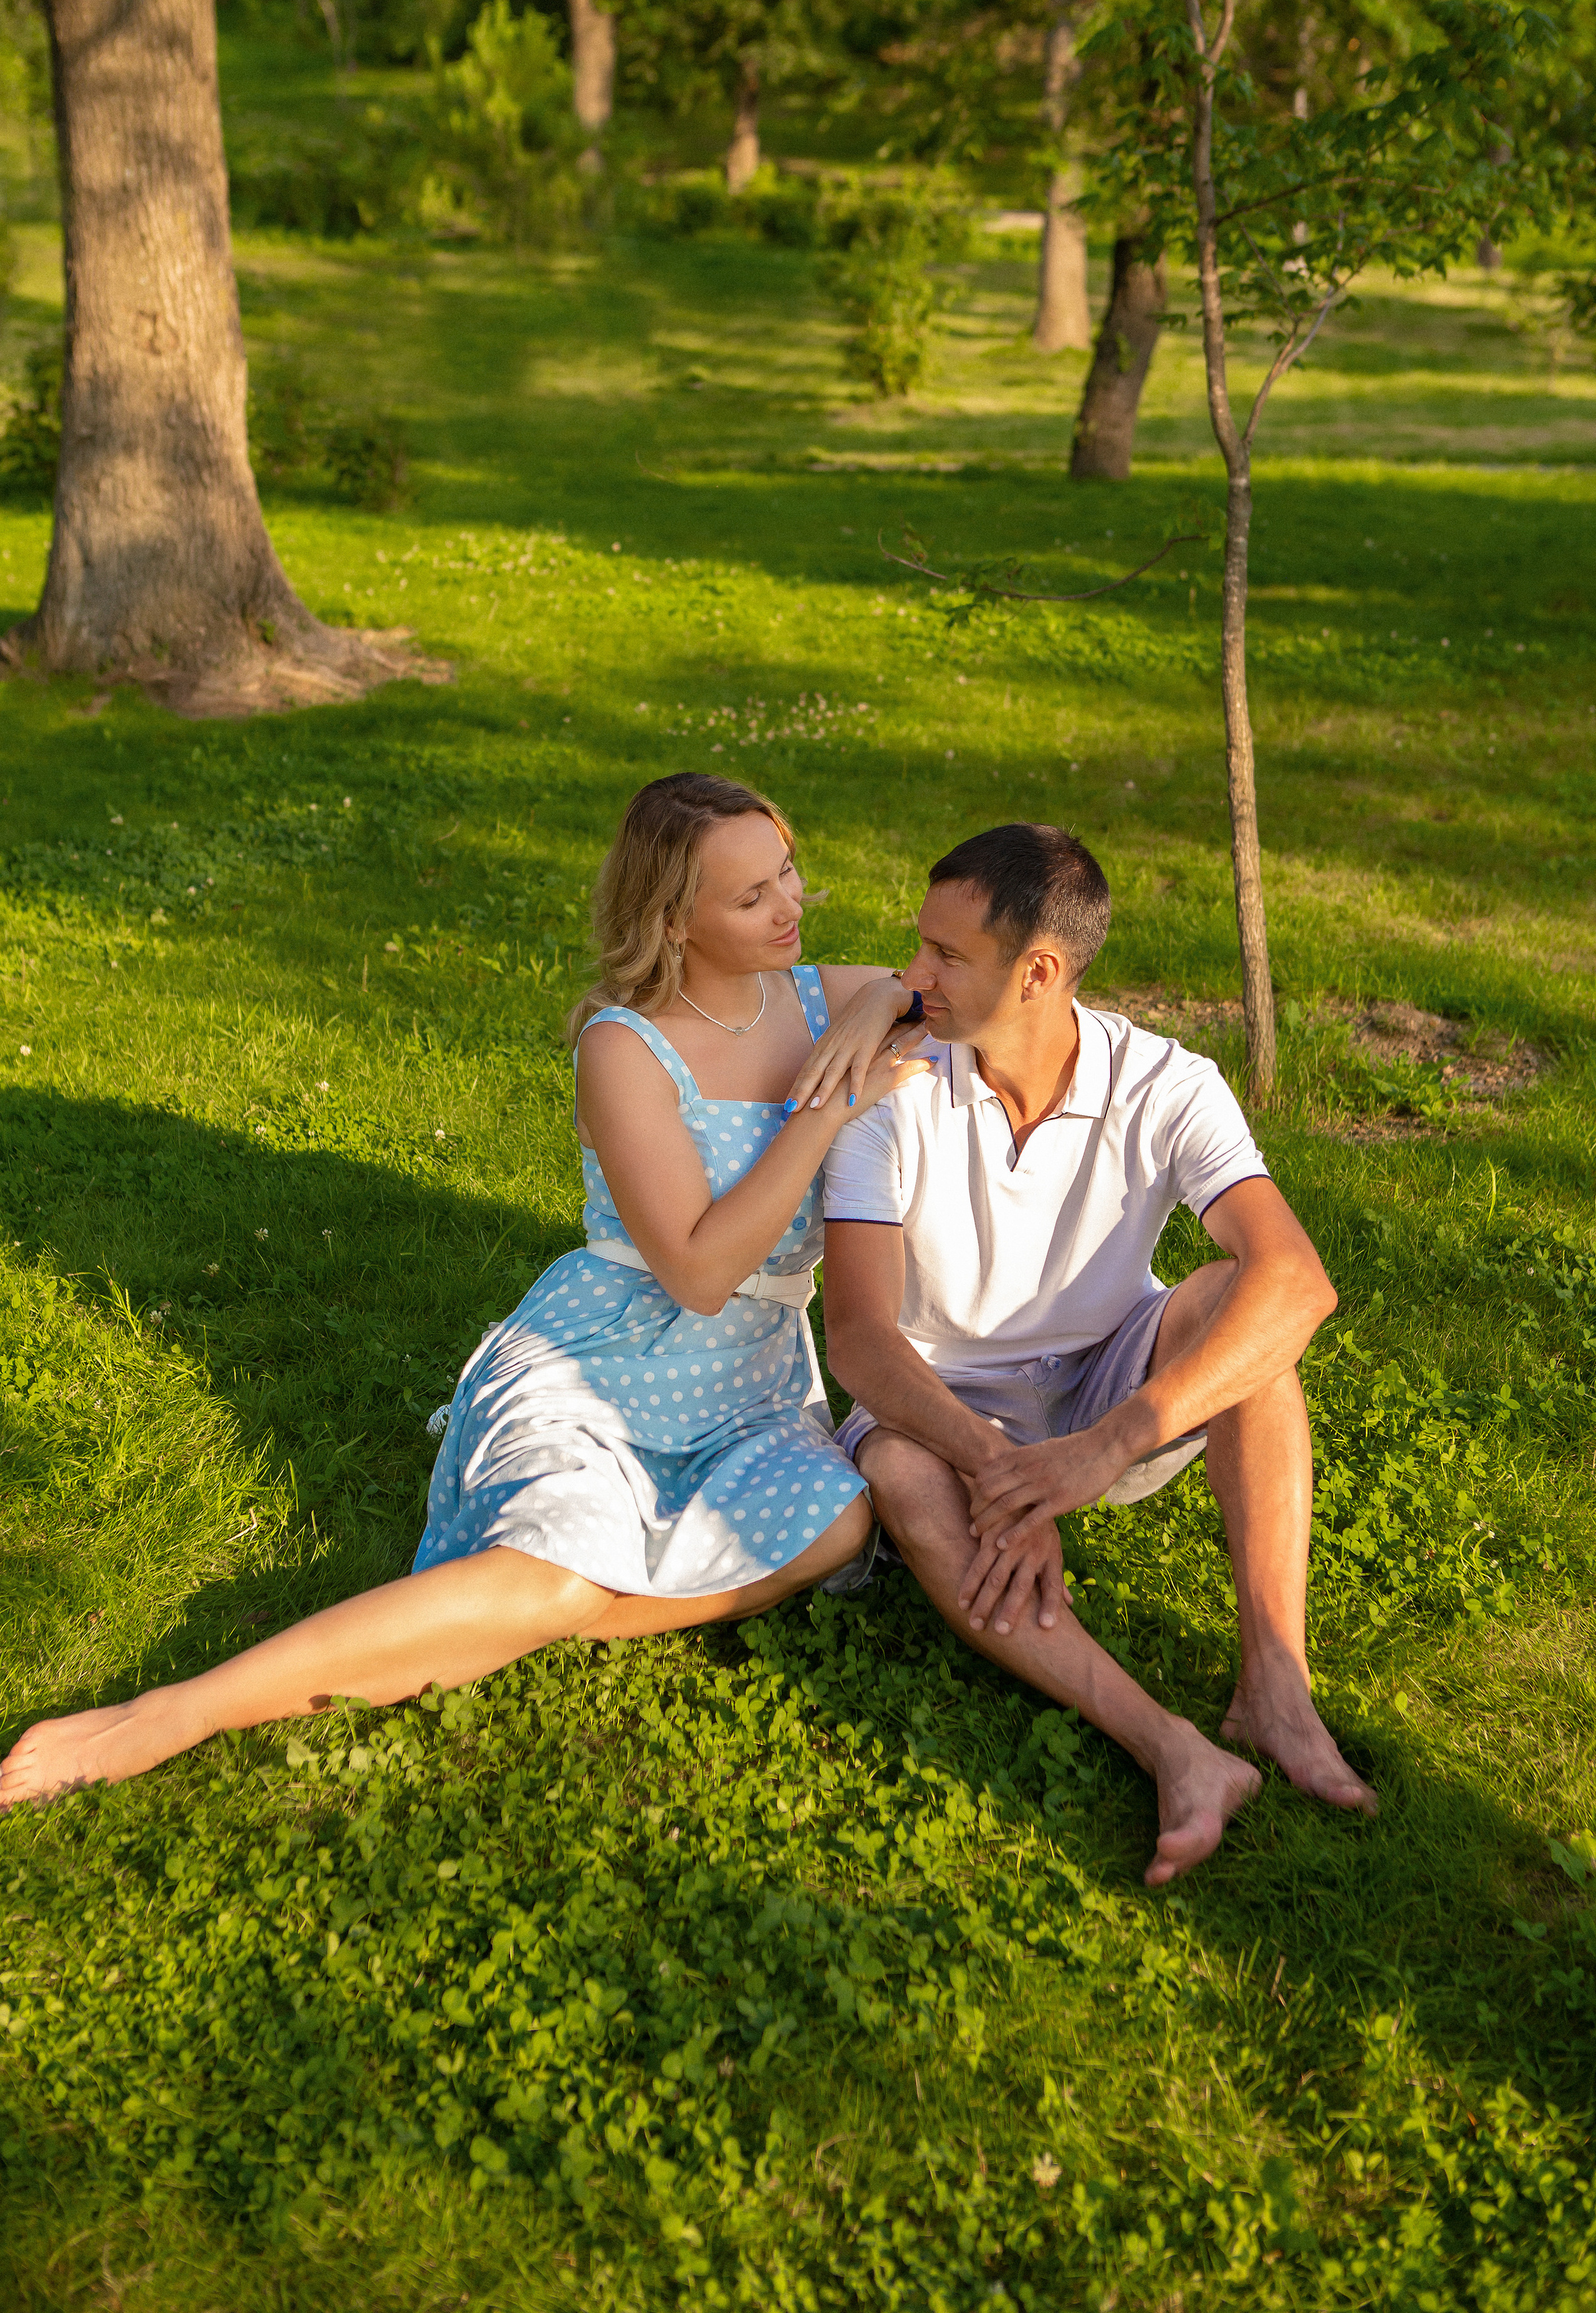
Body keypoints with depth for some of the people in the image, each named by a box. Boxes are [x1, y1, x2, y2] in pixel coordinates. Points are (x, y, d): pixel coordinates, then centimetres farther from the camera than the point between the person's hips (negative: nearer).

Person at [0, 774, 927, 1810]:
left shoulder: (821, 1000, 4)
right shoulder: (624, 1048, -12)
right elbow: (700, 1270, -20)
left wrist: (887, 1003, -8)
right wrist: (830, 1109, -21)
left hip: (759, 1388, 5)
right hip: (601, 1368, -5)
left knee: (839, 1521, -29)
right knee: (562, 1568, -34)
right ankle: (170, 1716, -32)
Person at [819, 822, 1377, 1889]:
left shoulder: (1166, 1087, -18)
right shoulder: (893, 1090, -18)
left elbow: (1297, 1281, -33)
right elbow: (858, 1334, -24)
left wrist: (1110, 1445, -44)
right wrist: (997, 1469, -41)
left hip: (1114, 1390, 1)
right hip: (949, 1406, -1)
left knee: (1237, 1299, -28)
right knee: (904, 1478, -35)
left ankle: (1275, 1684, -33)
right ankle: (1180, 1756, -45)